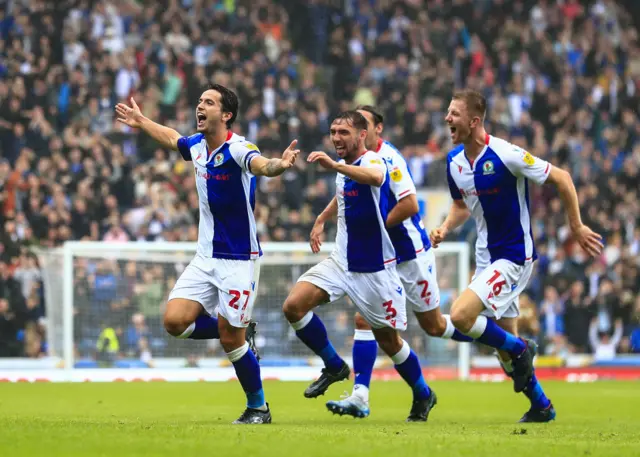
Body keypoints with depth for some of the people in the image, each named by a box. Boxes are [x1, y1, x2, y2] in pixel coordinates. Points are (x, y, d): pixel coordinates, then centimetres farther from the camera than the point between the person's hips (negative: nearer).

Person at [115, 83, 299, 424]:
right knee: (175, 321, -6)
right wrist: (141, 122, 40)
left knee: (230, 338, -6)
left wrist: (279, 164, -64)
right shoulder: (197, 146, 4)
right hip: (205, 257, 7)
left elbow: (261, 165, -42)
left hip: (239, 260, -7)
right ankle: (238, 332, 18)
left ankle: (258, 407, 15)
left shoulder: (237, 149, -19)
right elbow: (172, 139, 28)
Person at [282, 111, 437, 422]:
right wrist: (320, 220, 34)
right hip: (341, 261, 7)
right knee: (294, 306, -12)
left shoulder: (372, 161, -17)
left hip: (374, 269, -7)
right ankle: (334, 367, 5)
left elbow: (374, 177, -46)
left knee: (389, 341, 3)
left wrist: (334, 165, -59)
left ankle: (423, 395, 27)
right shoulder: (344, 169, 7)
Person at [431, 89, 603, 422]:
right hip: (486, 256, 8)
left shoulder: (506, 155, -21)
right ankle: (541, 406, 30)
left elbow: (561, 178, -12)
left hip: (513, 257, -8)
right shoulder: (454, 161, 1)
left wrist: (576, 226, -7)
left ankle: (519, 349, 2)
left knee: (461, 316, -23)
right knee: (504, 340, 13)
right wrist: (445, 228, -2)